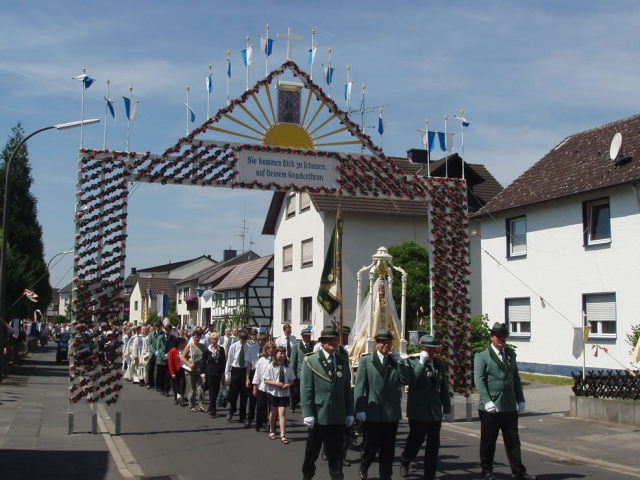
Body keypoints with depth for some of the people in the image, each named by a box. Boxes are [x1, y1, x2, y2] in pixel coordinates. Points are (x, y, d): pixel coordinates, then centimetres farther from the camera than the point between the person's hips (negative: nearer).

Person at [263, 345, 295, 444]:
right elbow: (266, 381, -10)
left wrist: (288, 385, -15)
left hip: (284, 393, 1)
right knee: (273, 412, 16)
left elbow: (291, 380, 5)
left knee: (282, 413, -6)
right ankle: (272, 431, 35)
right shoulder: (270, 367, -10)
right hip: (273, 392, -1)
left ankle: (283, 435, -7)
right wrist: (276, 384, -21)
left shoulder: (287, 367, -2)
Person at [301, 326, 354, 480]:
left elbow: (347, 389, 7)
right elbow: (306, 390, -9)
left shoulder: (343, 361, 8)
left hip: (338, 416, 3)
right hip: (318, 415, -2)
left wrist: (350, 413, 4)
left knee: (336, 453, 8)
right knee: (312, 452, 14)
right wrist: (307, 414, -14)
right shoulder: (311, 361, -5)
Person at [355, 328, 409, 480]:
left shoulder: (396, 361, 10)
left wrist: (400, 362, -8)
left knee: (388, 449, 8)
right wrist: (360, 409, -13)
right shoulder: (366, 360, -1)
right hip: (373, 411, -3)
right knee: (371, 445, 7)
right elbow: (359, 386, -6)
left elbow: (405, 381, -2)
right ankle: (363, 467, 34)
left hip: (392, 412, 3)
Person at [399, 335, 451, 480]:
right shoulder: (412, 362, -5)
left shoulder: (439, 364, 9)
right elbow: (412, 381, -23)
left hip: (435, 412, 4)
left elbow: (444, 388, 13)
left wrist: (447, 408, 12)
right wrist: (421, 363, -23)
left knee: (433, 446, 4)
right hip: (418, 412, -4)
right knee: (415, 441, 10)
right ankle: (404, 463, 37)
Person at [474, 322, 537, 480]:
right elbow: (479, 380, -9)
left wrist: (520, 400, 9)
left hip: (509, 406, 4)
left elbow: (516, 378, 16)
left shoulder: (511, 354, 14)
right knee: (488, 440, 6)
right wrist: (487, 401, -19)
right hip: (491, 406, -4)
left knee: (513, 440, 5)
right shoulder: (482, 356, -2)